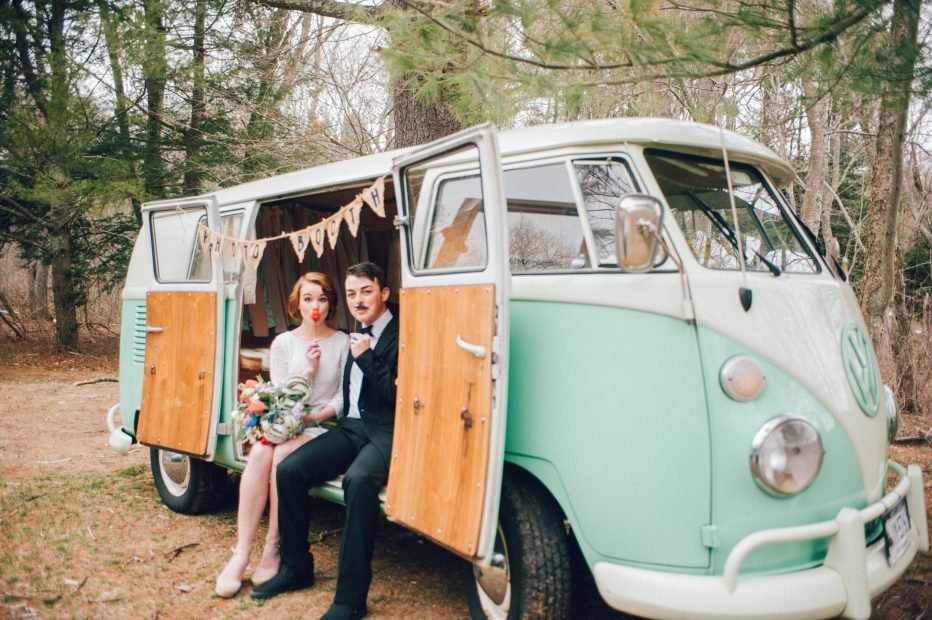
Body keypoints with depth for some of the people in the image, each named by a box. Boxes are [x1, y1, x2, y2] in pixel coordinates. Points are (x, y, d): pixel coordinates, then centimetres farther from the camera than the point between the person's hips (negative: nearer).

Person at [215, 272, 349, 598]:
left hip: (324, 425, -2)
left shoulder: (342, 342, 3)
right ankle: (241, 554, -27)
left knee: (282, 456, -32)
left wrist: (315, 416, -16)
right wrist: (308, 370, -9)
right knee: (259, 452, -30)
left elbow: (344, 395, -1)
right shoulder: (283, 343, 9)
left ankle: (272, 551, -19)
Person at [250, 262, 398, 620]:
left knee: (358, 480, -36)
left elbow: (400, 396, -17)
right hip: (351, 427, 8)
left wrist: (366, 357, -15)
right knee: (288, 470, -9)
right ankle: (296, 567, 9)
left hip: (386, 433, -8)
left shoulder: (401, 335, -7)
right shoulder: (359, 335, 19)